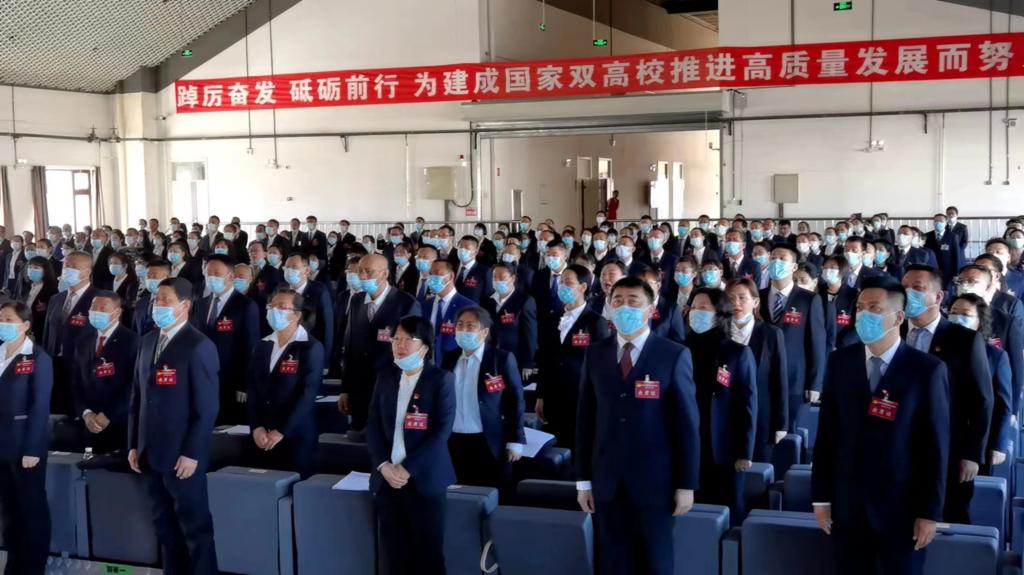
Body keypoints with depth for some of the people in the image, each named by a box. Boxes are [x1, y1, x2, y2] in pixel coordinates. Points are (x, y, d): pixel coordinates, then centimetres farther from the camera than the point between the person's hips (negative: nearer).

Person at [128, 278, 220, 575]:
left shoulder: (199, 346, -11)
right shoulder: (148, 341, 11)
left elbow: (207, 407, -14)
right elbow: (137, 396, 14)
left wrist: (191, 453, -17)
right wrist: (134, 444, 10)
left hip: (182, 456, -7)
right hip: (151, 453, 7)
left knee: (195, 526, 3)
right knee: (164, 526, 15)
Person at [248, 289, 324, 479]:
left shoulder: (311, 348, -6)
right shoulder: (263, 345, 11)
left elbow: (308, 393, -13)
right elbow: (253, 388, 7)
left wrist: (281, 431, -15)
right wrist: (256, 427, -5)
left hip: (296, 436, -5)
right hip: (263, 438, 5)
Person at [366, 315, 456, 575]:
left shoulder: (441, 379, -3)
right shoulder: (386, 375, 10)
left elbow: (442, 430, -10)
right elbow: (373, 424, 7)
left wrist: (408, 468, -15)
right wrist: (383, 465, -8)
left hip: (424, 479, -4)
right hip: (387, 478, 4)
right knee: (393, 553, 8)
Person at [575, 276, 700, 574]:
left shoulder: (674, 355, -4)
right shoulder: (595, 355, 6)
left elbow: (686, 423, -4)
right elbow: (585, 419, 7)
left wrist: (686, 484, -6)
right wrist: (583, 479, 5)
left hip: (655, 481, -3)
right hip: (608, 482, 3)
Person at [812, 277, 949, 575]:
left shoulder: (927, 369, -8)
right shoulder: (839, 361, 2)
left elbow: (936, 444, -7)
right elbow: (827, 431, 4)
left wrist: (930, 511, -8)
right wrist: (821, 496, 3)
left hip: (903, 504, -2)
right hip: (848, 502, 3)